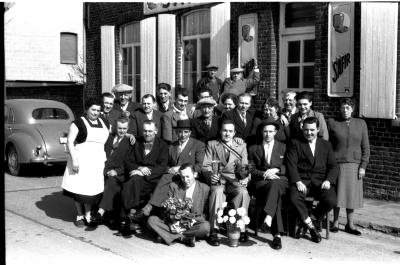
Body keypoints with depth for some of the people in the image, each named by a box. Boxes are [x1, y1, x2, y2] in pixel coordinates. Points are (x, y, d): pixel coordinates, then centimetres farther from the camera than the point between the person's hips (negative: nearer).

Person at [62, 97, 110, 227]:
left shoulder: (104, 124, 14)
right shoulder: (78, 123, -2)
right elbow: (70, 141, -7)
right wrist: (74, 159, -15)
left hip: (98, 161, 4)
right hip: (81, 161, -4)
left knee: (93, 189, 2)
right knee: (79, 189, 2)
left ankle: (88, 215, 17)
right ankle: (80, 216, 17)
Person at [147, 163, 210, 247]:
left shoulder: (205, 189, 0)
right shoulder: (173, 186, 6)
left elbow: (206, 214, 1)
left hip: (193, 224, -2)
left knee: (206, 226, -35)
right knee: (151, 220, -22)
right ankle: (183, 238, -27)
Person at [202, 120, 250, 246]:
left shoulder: (241, 146, 21)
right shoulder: (212, 145, 18)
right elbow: (206, 166, 8)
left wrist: (245, 178, -11)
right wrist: (210, 175, -15)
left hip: (235, 181, 1)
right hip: (217, 180, -1)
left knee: (243, 192, -33)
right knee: (217, 191, -36)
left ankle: (241, 229, -24)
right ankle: (214, 231, -33)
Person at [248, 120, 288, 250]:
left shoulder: (283, 147, 22)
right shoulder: (254, 149, 21)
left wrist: (276, 170, -8)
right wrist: (264, 174, -9)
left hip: (280, 180, 1)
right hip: (260, 182, 0)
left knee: (274, 184, -40)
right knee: (274, 191, -36)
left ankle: (268, 216, -57)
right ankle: (277, 234, -44)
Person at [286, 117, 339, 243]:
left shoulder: (326, 145, 19)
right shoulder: (295, 144, 12)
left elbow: (334, 166, 11)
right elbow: (291, 164, -1)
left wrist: (328, 180, -10)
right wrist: (297, 181, -18)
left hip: (321, 181, 2)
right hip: (302, 180, -1)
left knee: (331, 201, -28)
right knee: (294, 198, -33)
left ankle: (307, 222, -4)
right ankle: (311, 227, -11)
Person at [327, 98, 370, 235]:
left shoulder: (361, 123, 7)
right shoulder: (332, 122, 3)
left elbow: (365, 147, 6)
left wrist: (363, 166, -1)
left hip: (354, 164, 1)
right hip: (337, 163, -1)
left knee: (352, 193, 5)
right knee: (337, 193, 2)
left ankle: (350, 224, 15)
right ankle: (335, 222, 15)